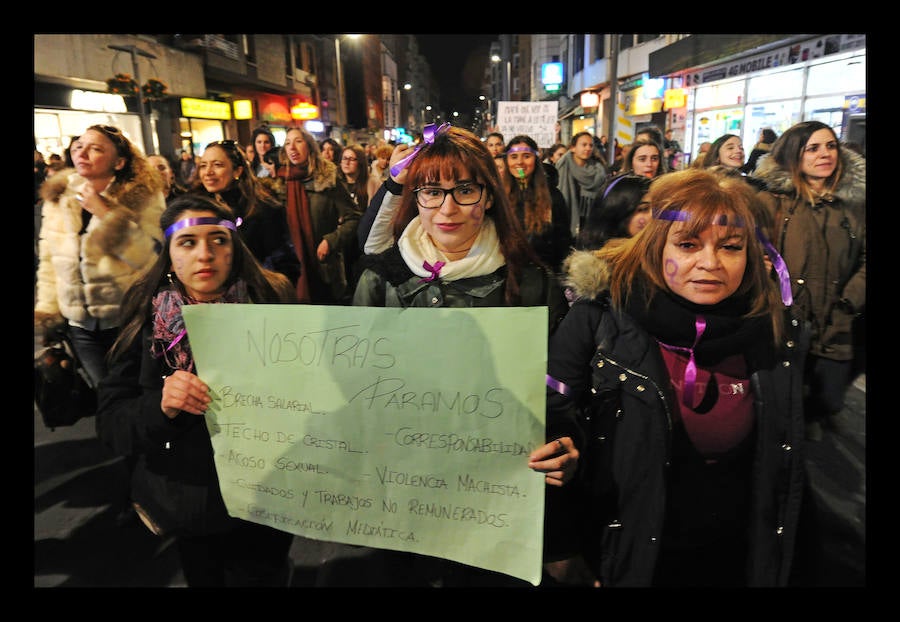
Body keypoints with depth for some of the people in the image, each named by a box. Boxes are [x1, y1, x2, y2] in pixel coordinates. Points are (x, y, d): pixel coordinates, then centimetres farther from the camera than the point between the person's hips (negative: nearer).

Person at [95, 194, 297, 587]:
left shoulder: (272, 302, -13)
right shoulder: (148, 319, -8)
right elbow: (110, 422, -8)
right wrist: (159, 406, -27)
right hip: (185, 505, 2)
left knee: (261, 577, 18)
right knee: (203, 578, 25)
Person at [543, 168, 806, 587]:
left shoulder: (772, 333, -8)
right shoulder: (600, 318, -20)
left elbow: (784, 468, 4)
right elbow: (549, 418, -14)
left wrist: (771, 569, 7)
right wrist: (562, 545, -21)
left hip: (728, 561, 3)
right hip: (620, 553, -2)